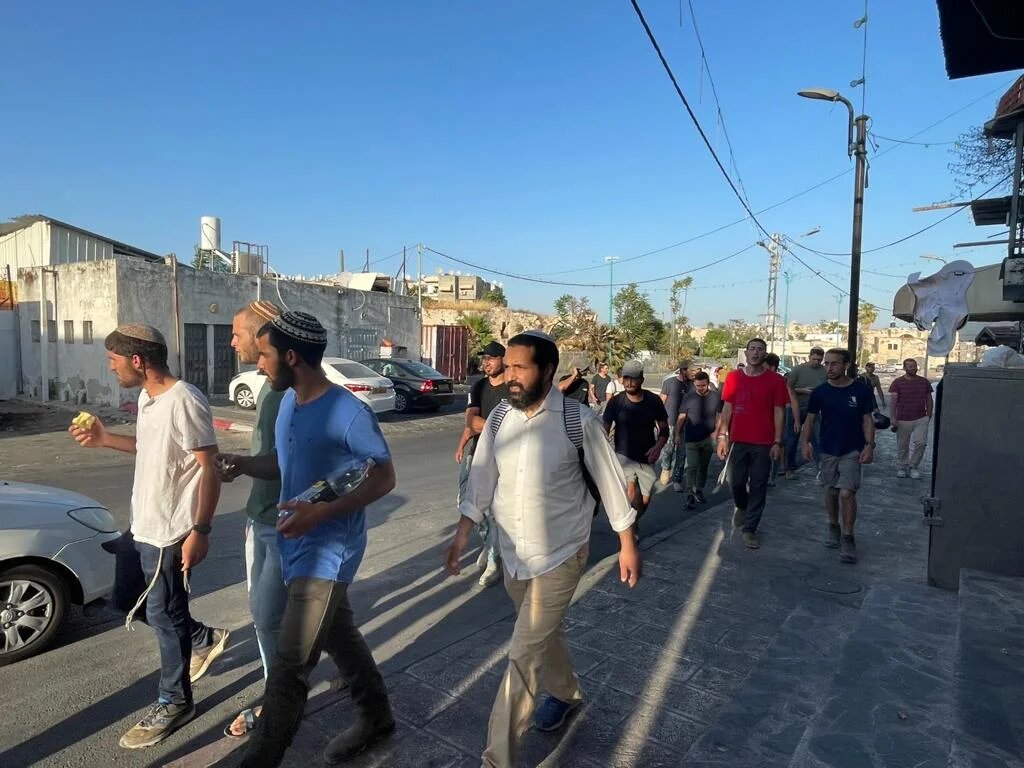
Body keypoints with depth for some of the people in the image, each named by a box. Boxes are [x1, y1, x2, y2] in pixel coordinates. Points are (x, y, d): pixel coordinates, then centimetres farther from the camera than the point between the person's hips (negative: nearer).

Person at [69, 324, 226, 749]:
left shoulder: (184, 401, -24)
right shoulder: (146, 397, 7)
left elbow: (210, 468, -23)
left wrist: (200, 531, -23)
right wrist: (105, 439, 9)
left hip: (170, 532, -10)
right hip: (141, 527, 10)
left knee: (164, 616, 5)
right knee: (126, 599, 21)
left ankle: (174, 702, 26)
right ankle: (204, 639, 36)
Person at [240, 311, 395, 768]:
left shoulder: (349, 413, -24)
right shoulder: (289, 401, 3)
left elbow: (385, 478, -18)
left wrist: (321, 512, -27)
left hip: (327, 552, -9)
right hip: (298, 545, 9)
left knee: (290, 665, 0)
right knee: (340, 637, 23)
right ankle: (376, 717, 43)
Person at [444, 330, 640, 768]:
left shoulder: (579, 421, -17)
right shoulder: (499, 418, -4)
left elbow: (609, 482, -9)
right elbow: (482, 479, 1)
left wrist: (627, 544, -4)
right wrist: (463, 533, -6)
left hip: (560, 555, -5)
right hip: (512, 553, 5)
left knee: (524, 655, -4)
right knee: (543, 635, 25)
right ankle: (564, 694, 54)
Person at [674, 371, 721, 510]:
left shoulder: (716, 397, -2)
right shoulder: (688, 397, -4)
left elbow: (719, 416, 5)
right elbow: (681, 417, 2)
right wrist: (677, 434, 2)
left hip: (708, 439, 2)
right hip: (691, 439, -2)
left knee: (703, 466, 14)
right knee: (692, 467, -7)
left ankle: (699, 491, 28)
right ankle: (690, 495, -6)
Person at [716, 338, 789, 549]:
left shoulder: (775, 380, -1)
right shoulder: (734, 377, 3)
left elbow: (778, 413, -1)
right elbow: (727, 408, 5)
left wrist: (777, 442, -6)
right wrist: (722, 437, 0)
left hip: (764, 443, -1)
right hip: (739, 441, 1)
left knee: (758, 487, 4)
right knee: (736, 482, 7)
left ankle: (750, 529, 15)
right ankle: (741, 507, 39)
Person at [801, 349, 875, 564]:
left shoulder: (861, 390, -7)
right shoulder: (820, 392, -2)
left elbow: (867, 420, -1)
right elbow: (810, 419, 3)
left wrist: (869, 445, -10)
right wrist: (805, 442, -10)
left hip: (852, 451, -2)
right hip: (828, 450, 3)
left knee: (846, 492, -13)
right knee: (831, 492, 14)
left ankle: (848, 539, 0)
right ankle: (833, 527, 36)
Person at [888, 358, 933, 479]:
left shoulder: (924, 382, 7)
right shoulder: (898, 382, -2)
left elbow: (929, 400, 13)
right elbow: (893, 401, -7)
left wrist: (929, 416, 8)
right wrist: (893, 418, -15)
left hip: (921, 419, 2)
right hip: (903, 420, -2)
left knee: (920, 443, -8)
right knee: (902, 446, 6)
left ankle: (913, 467, 9)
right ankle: (901, 468, 20)